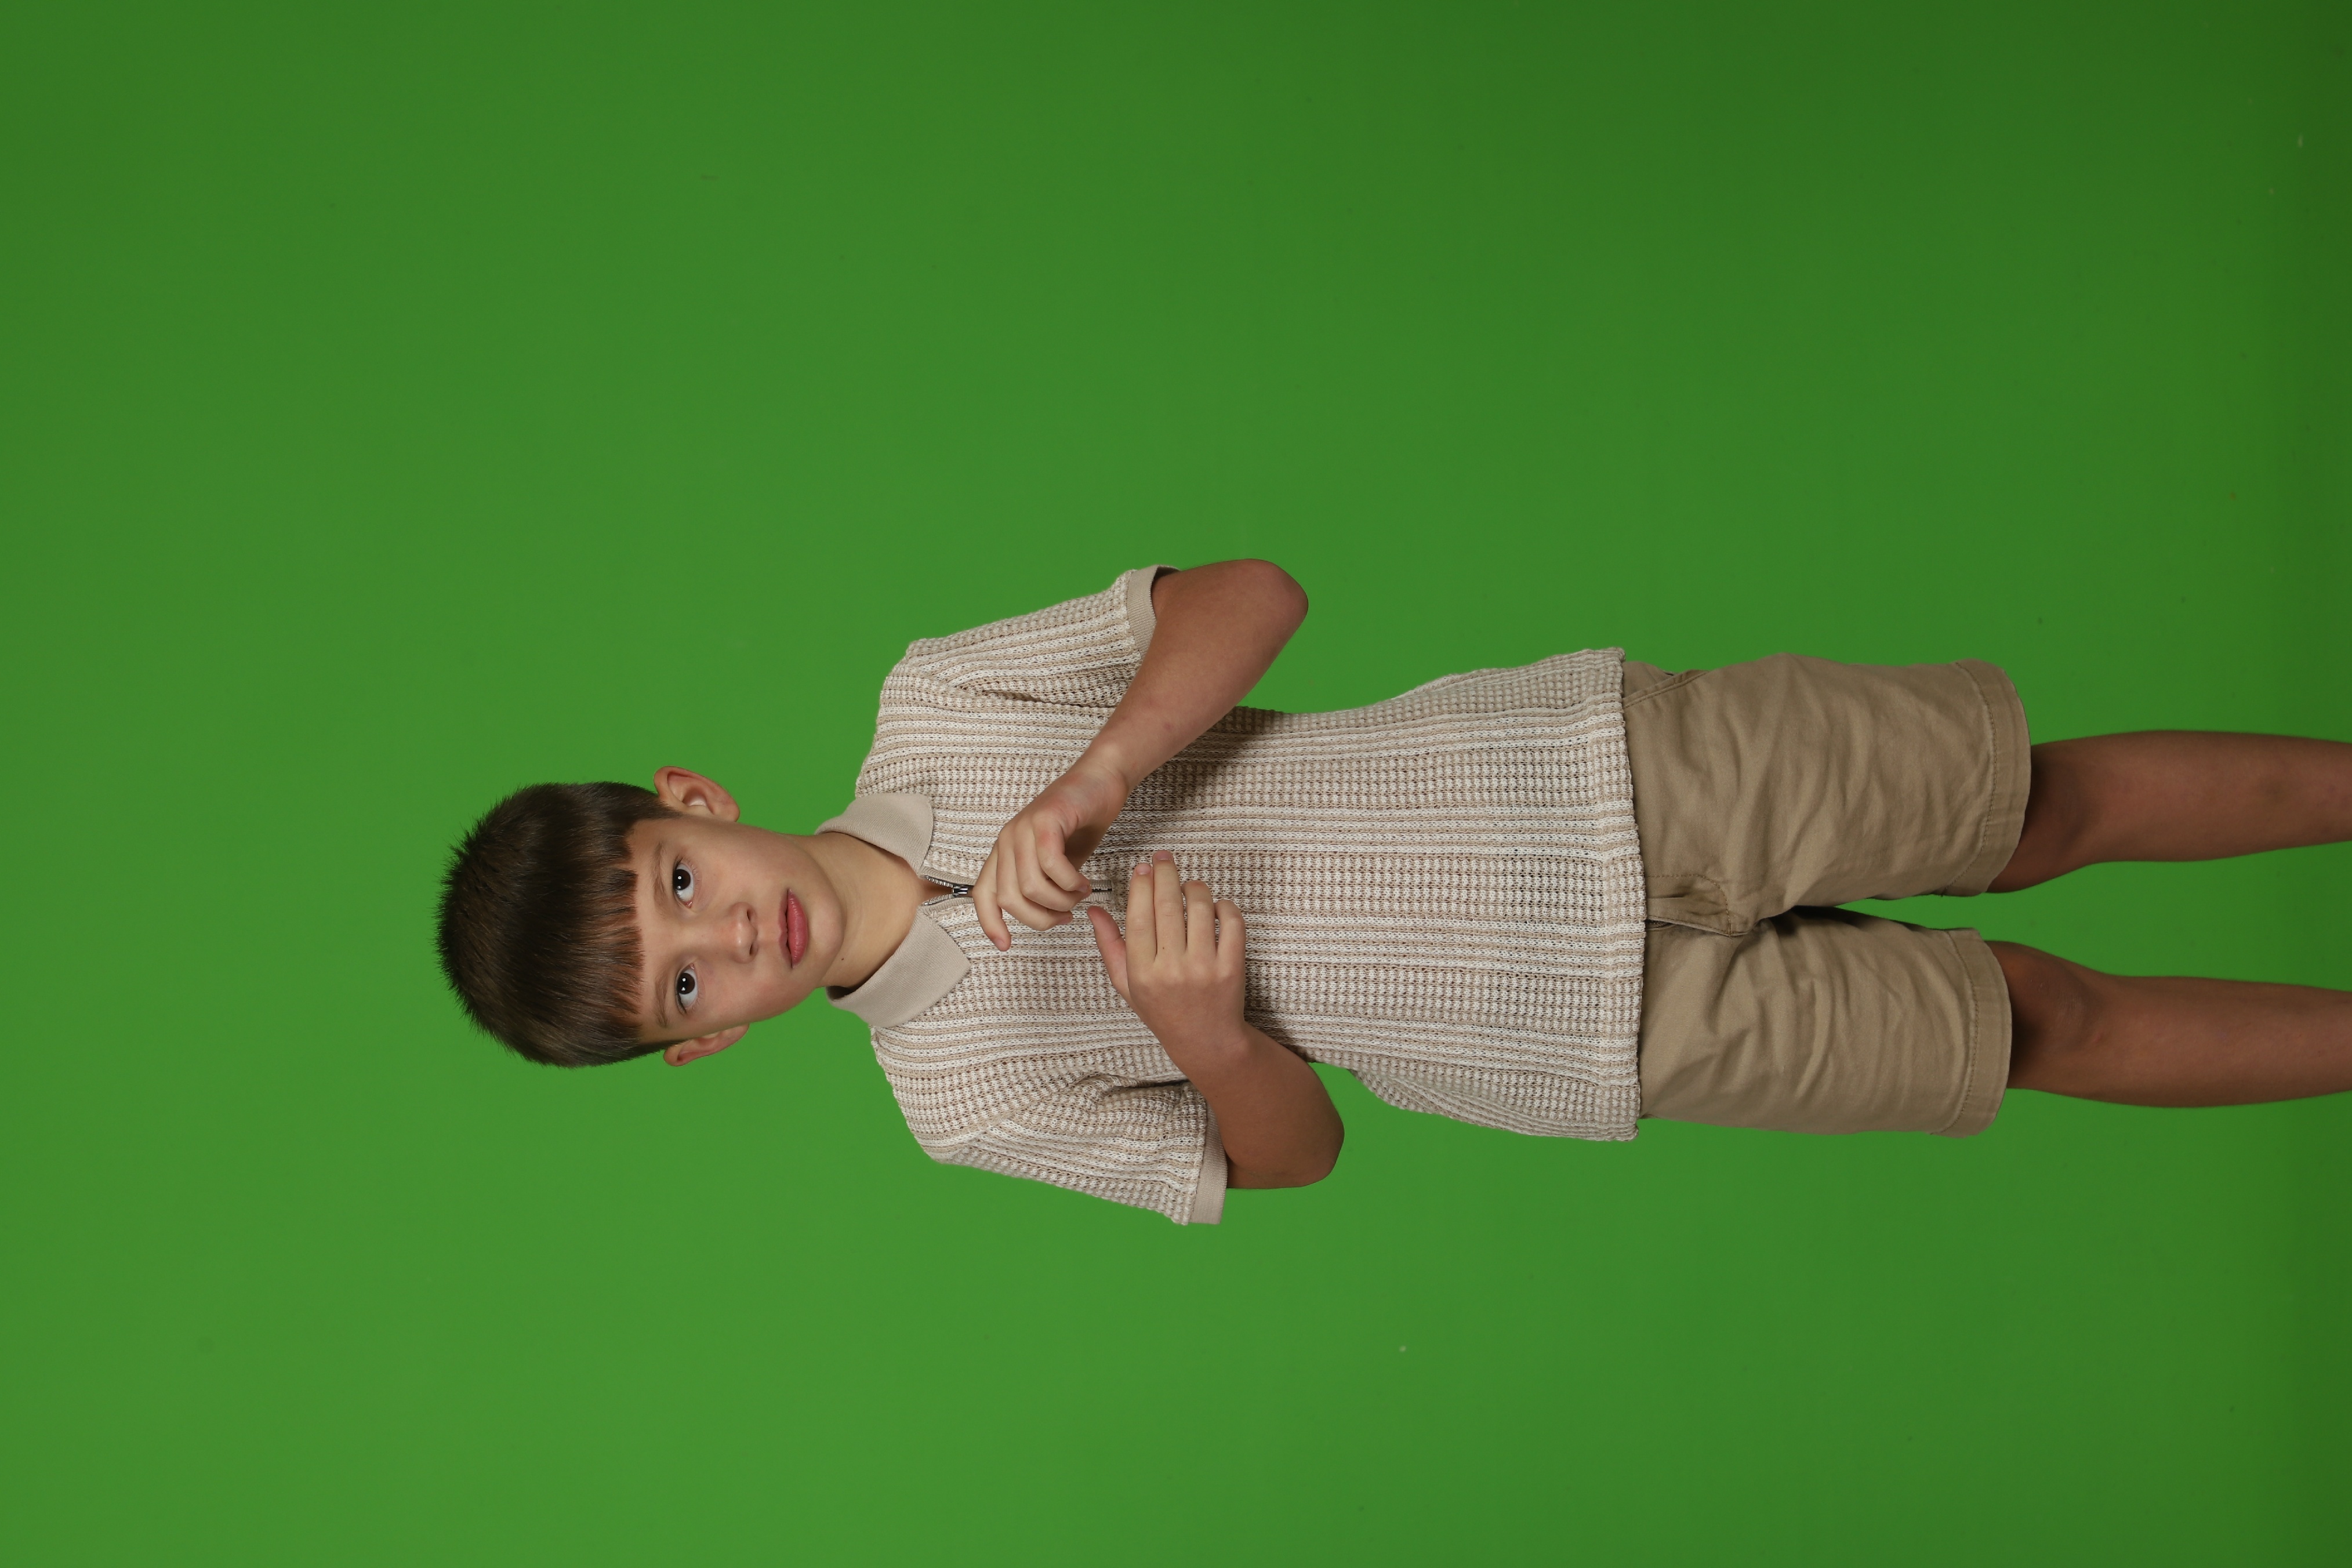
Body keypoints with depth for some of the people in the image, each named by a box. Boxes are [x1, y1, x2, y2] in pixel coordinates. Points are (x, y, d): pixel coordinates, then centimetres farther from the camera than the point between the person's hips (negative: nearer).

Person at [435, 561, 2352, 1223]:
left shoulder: (932, 707, -7)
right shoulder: (966, 1091, -6)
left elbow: (1254, 594, -10)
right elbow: (1287, 1154, -1)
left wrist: (1090, 781, -28)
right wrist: (1206, 1035, -25)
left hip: (1609, 770, 1)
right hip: (1619, 1032, -1)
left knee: (2052, 797, 6)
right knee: (2053, 1023, 5)